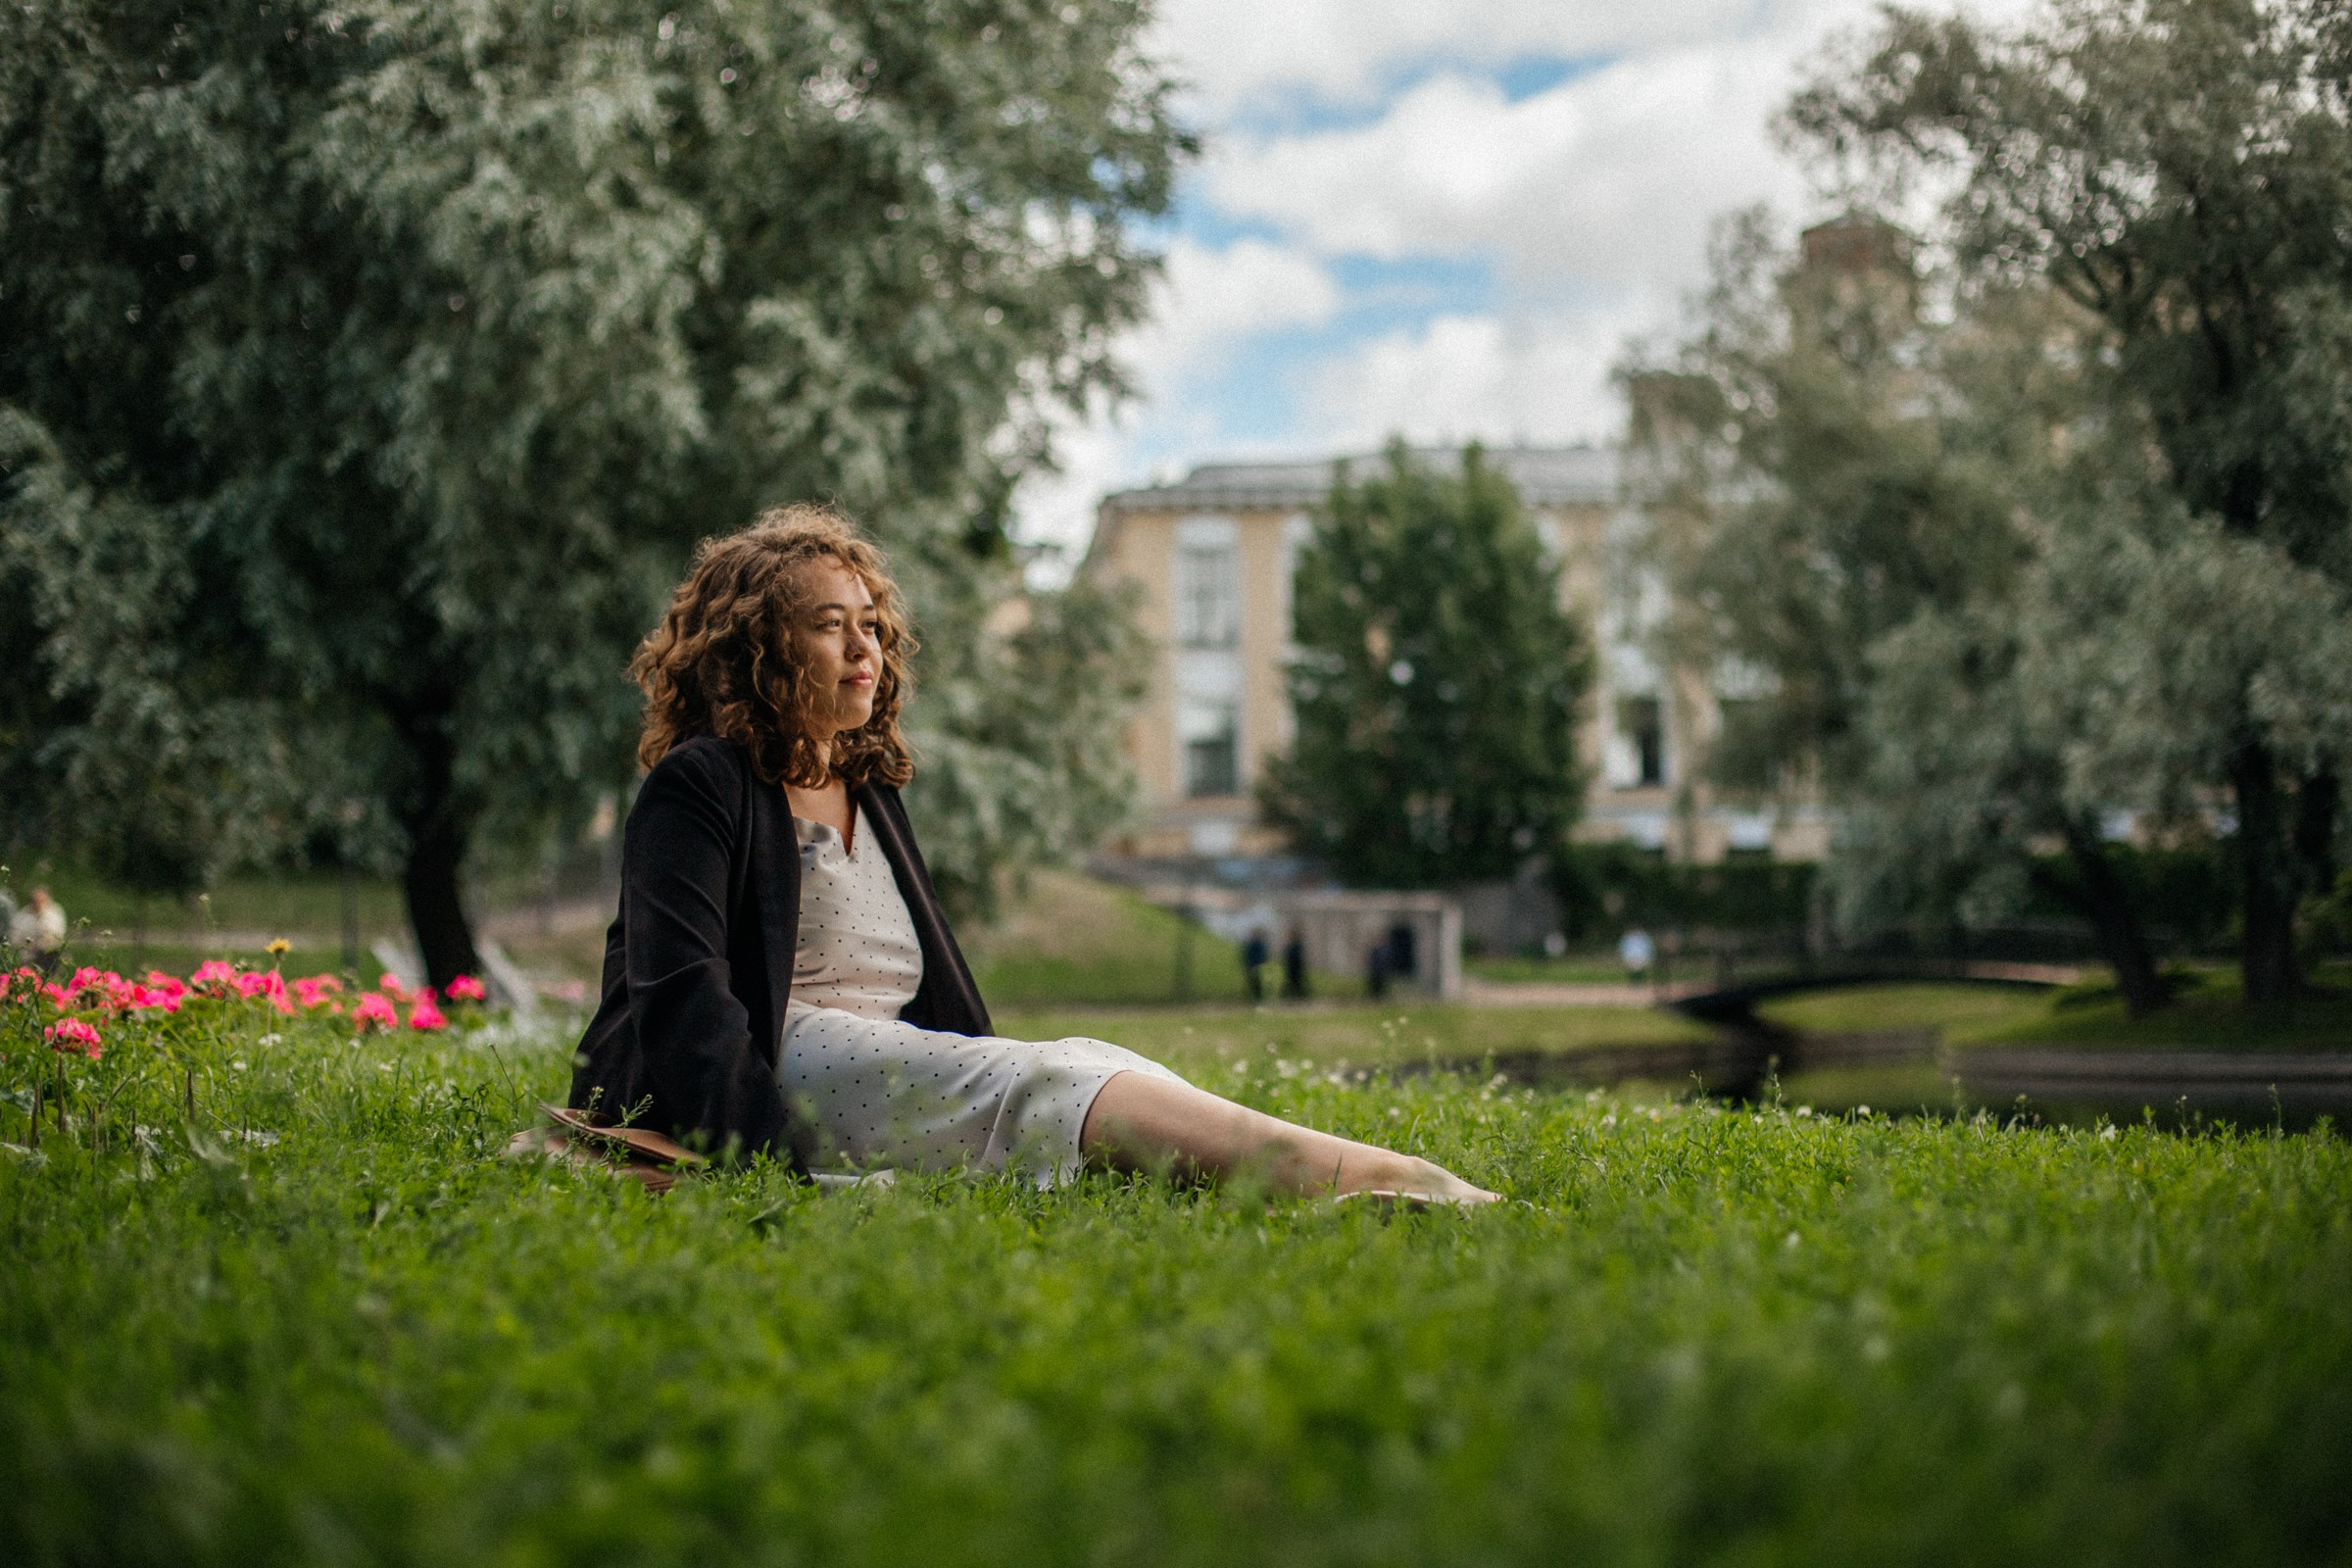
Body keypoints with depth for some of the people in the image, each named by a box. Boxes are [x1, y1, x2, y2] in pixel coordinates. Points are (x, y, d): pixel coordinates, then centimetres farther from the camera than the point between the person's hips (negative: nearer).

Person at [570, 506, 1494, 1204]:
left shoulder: (869, 790, 22)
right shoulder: (699, 789, -3)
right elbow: (681, 994, -16)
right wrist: (775, 1160, -29)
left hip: (894, 1064, 7)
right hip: (777, 1065, -7)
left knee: (1084, 1072, -21)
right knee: (1038, 1085, -29)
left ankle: (1385, 1179, -44)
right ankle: (1370, 1177, -47)